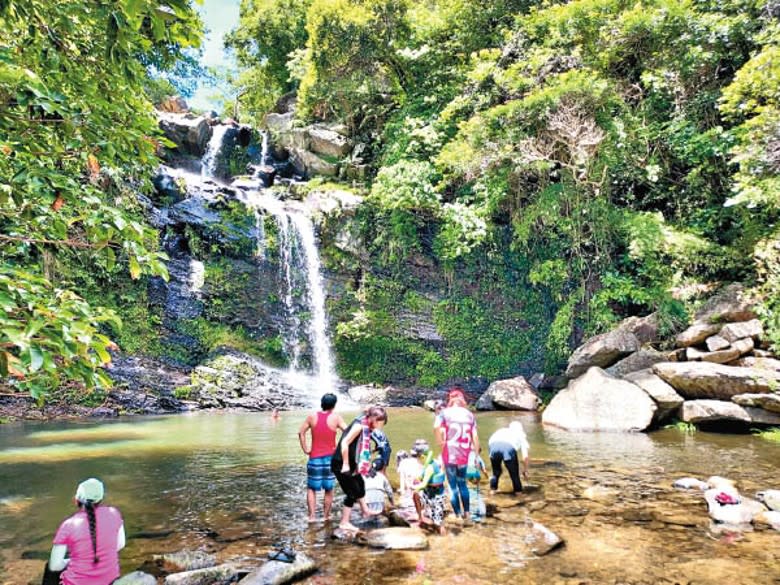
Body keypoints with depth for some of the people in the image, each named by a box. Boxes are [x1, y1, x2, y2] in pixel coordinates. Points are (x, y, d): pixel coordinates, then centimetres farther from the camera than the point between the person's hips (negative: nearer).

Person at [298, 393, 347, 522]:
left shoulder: (312, 416, -3)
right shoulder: (336, 418, -9)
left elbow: (301, 433, -1)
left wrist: (305, 449, 6)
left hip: (315, 457, 1)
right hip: (330, 457, -1)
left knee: (311, 488, 12)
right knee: (329, 489, 13)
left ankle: (312, 516, 7)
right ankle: (326, 515, 21)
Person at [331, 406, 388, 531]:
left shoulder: (365, 427, 6)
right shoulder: (359, 425, -21)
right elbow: (344, 443, -27)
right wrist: (345, 464, -23)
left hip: (350, 465, 10)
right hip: (341, 465, -10)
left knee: (359, 485, 24)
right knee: (352, 493, -1)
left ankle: (365, 511, 42)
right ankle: (344, 523, 11)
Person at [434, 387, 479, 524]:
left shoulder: (445, 413, -3)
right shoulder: (470, 415, 7)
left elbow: (437, 427, -22)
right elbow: (475, 437, 4)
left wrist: (441, 442, -10)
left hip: (449, 454, -3)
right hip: (464, 455, 3)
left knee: (453, 485, 10)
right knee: (462, 483, 21)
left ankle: (458, 516, 14)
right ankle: (467, 513, 18)